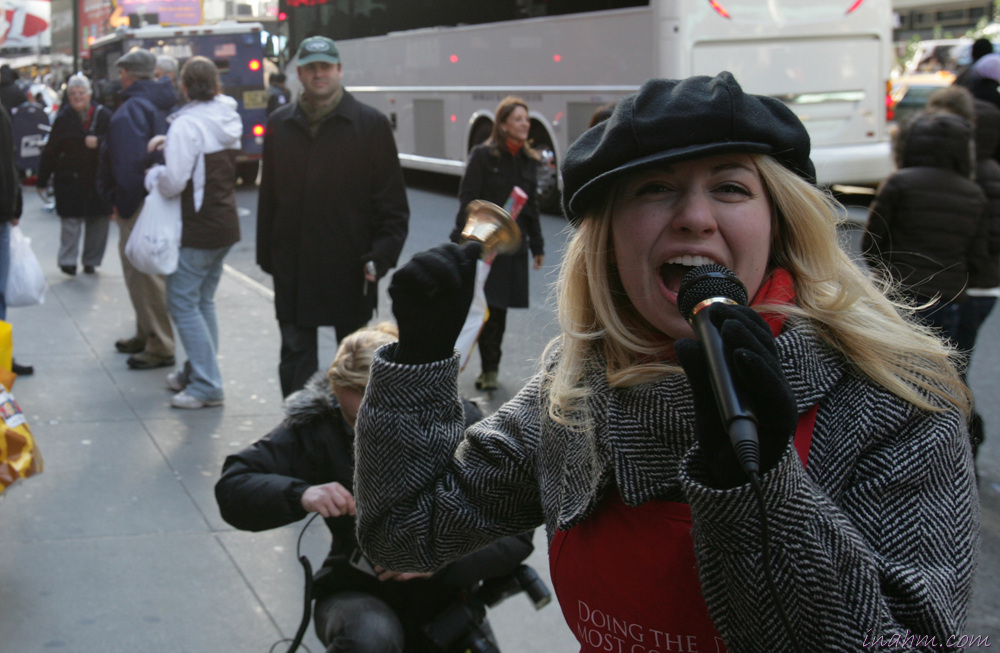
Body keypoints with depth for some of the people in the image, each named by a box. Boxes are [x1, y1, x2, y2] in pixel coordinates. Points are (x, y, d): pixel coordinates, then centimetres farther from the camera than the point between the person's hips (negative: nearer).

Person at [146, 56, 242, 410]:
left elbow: (174, 181, -22)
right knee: (203, 301, 18)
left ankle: (207, 386, -5)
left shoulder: (187, 123, -18)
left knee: (182, 302, -3)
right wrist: (169, 142, 7)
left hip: (198, 229, -8)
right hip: (226, 222, 9)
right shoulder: (229, 119, 8)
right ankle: (196, 371, 26)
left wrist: (155, 179, -1)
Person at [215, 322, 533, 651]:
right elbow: (231, 488, -14)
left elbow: (515, 536, -13)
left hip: (444, 598, 2)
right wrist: (300, 495, -32)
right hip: (357, 595, -2)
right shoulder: (321, 425, -12)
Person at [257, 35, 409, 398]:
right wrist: (267, 255, 5)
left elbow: (393, 203, -3)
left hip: (351, 270, -2)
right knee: (295, 357, 4)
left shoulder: (371, 124, -2)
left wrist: (381, 256, -12)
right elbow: (268, 196, 10)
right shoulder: (280, 124, 8)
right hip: (294, 269, 2)